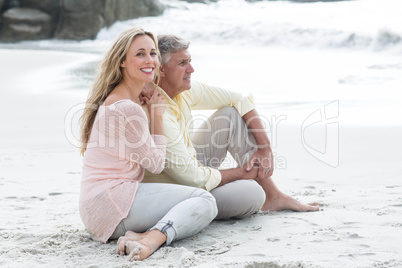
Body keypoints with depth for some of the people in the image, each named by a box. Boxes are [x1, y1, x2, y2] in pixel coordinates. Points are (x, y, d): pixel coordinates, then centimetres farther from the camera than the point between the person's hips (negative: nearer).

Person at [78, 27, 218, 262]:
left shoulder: (112, 99, 18)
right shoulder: (127, 108, -15)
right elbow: (155, 164, -5)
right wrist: (158, 116, 4)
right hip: (112, 200, -10)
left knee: (202, 200, 14)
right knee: (204, 201, -12)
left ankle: (142, 236, -11)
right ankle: (152, 240, -34)